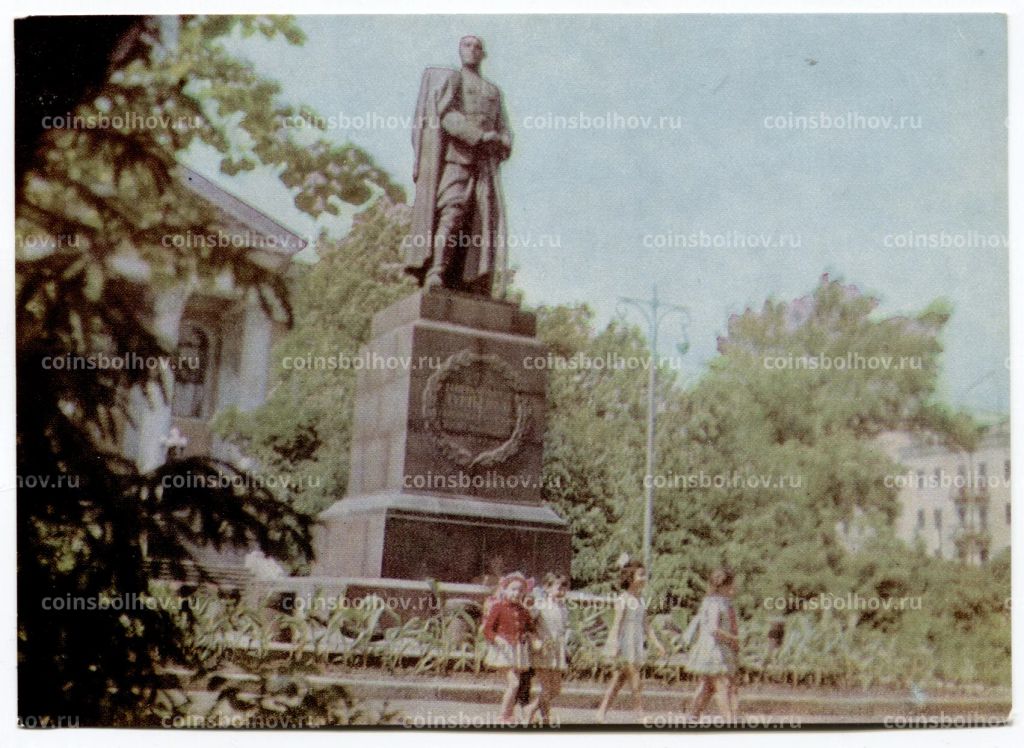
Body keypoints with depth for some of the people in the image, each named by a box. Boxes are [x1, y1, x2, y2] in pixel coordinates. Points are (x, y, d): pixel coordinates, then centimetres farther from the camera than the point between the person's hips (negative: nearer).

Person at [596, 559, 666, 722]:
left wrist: (656, 642, 12)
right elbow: (617, 623, -15)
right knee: (635, 684, -7)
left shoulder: (640, 600, 14)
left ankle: (601, 715, 12)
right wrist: (615, 644, -23)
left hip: (636, 645, 8)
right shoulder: (623, 599, -10)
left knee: (617, 683, 8)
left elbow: (645, 624, 18)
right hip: (625, 644, -8)